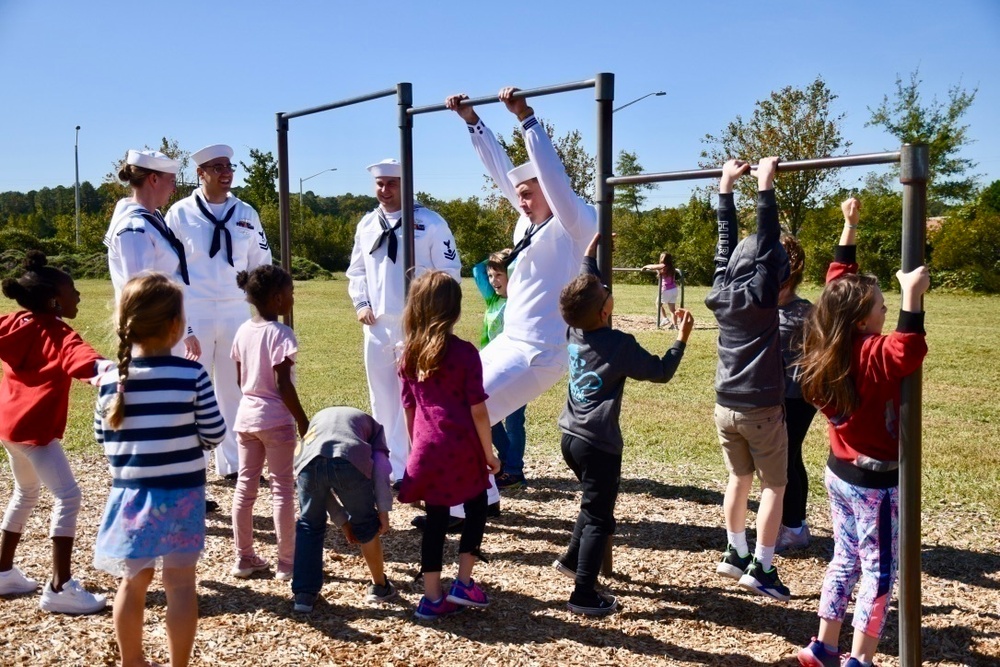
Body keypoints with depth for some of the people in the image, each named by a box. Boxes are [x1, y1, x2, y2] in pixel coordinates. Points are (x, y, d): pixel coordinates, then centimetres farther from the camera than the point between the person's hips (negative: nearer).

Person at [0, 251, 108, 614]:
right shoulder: (57, 335, -19)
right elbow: (76, 354, -41)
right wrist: (98, 365, -61)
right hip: (33, 427, -10)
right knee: (68, 496, -11)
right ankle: (60, 588, -13)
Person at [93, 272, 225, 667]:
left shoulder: (111, 379, -6)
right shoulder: (191, 375, -14)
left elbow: (102, 437, 6)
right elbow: (214, 435, -8)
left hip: (130, 494, 3)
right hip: (181, 493, -3)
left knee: (134, 582, 19)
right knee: (180, 583, 9)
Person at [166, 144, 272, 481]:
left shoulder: (245, 213, 7)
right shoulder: (181, 212, -1)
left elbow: (261, 264, 12)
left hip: (237, 314, 3)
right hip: (194, 315, -3)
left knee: (235, 390, 9)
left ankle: (233, 463, 20)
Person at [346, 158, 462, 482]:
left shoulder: (430, 222, -5)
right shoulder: (366, 224, 11)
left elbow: (450, 271, -4)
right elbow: (357, 270, 19)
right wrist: (361, 303, 5)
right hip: (377, 325, 6)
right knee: (383, 400, 12)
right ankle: (389, 469, 25)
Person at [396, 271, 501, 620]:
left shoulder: (409, 354, 3)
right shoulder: (464, 352, -11)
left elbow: (409, 410, 10)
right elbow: (477, 410, -10)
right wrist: (489, 453, 0)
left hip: (427, 451, 4)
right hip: (461, 449, -4)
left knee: (435, 520, 14)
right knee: (476, 510, 19)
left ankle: (433, 597, 18)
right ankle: (463, 583, 16)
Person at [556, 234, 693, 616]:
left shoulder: (574, 332, 2)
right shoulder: (619, 345, -17)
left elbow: (584, 289, 22)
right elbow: (660, 372, -7)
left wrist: (589, 255, 28)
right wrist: (682, 339, 2)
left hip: (571, 437, 8)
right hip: (598, 444, -8)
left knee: (593, 503, 28)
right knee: (599, 519, 1)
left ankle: (572, 559, 38)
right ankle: (584, 595, 4)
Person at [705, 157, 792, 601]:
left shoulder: (719, 292, 2)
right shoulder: (761, 295, -13)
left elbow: (726, 240, 9)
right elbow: (767, 239, -17)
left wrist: (727, 185, 14)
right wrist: (765, 186, -15)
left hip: (725, 407, 6)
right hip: (761, 409, -6)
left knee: (739, 480, 18)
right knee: (774, 486, 4)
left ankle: (734, 554, 24)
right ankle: (761, 569, 4)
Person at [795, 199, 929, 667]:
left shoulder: (832, 347, -1)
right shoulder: (872, 355, -22)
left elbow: (838, 281, 8)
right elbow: (910, 351, -45)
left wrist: (849, 227, 10)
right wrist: (912, 296, -44)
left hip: (840, 472, 8)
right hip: (875, 480, -8)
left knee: (845, 559, 18)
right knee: (879, 571, 4)